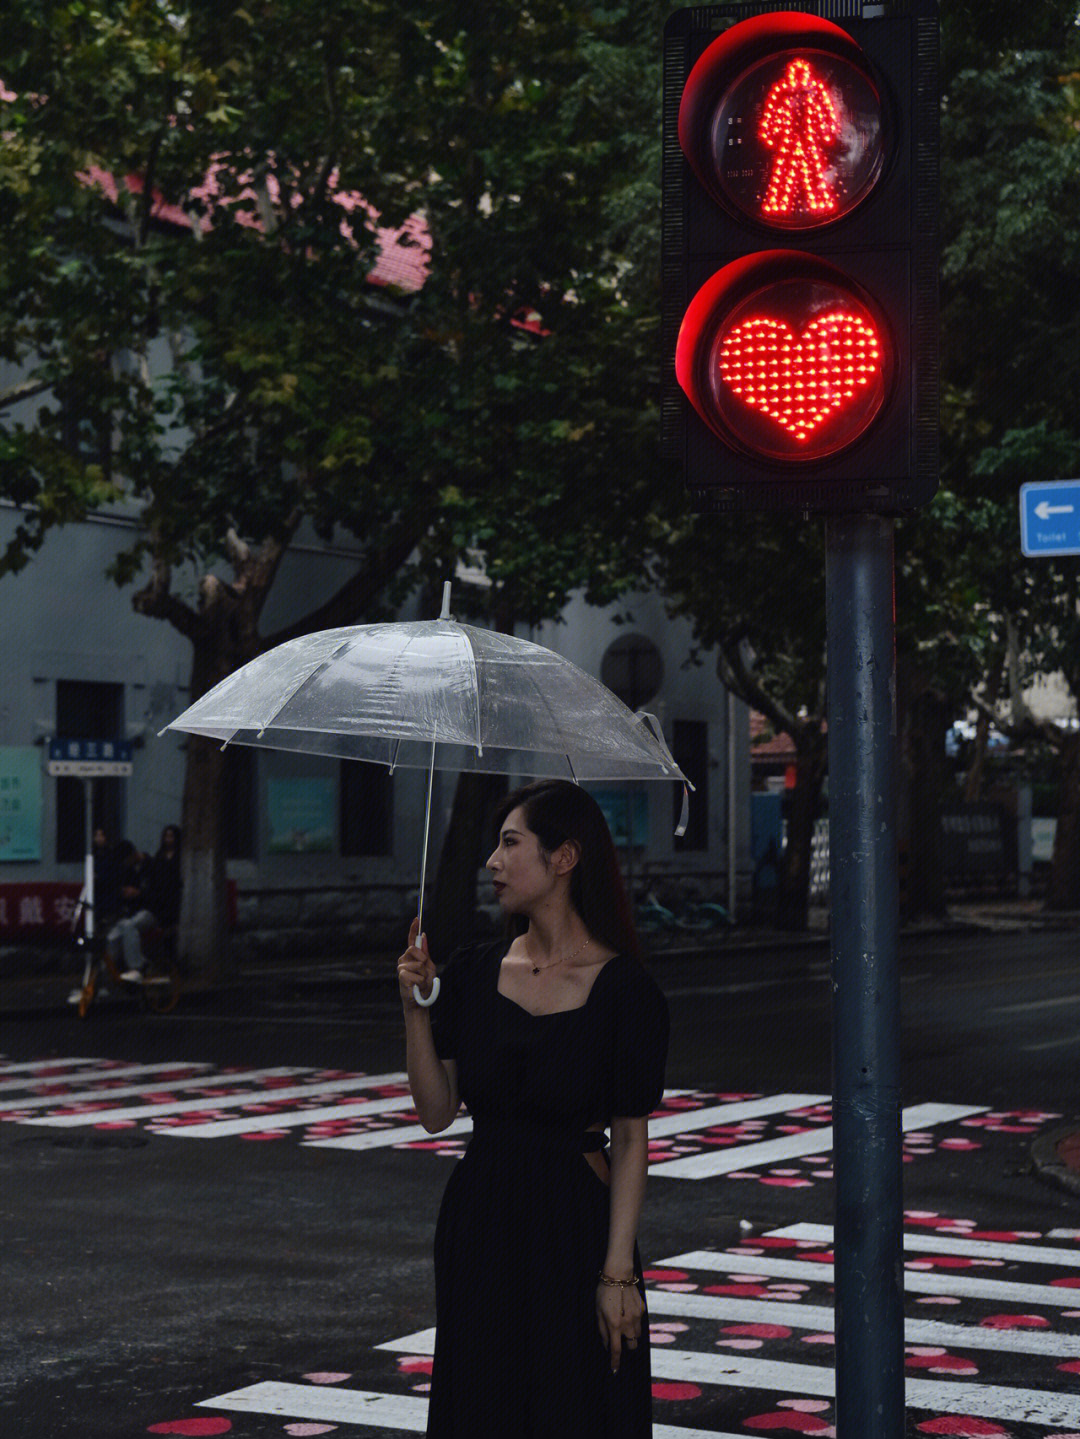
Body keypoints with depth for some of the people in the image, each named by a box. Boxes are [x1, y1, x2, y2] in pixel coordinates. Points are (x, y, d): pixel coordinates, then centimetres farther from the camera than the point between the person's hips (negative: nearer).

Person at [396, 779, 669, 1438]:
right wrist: (417, 1009, -7)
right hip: (480, 1225, 4)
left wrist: (618, 1273, -12)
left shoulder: (626, 988, -8)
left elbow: (631, 1140, -8)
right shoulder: (473, 973, 5)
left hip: (575, 1227, -4)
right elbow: (437, 1113, 5)